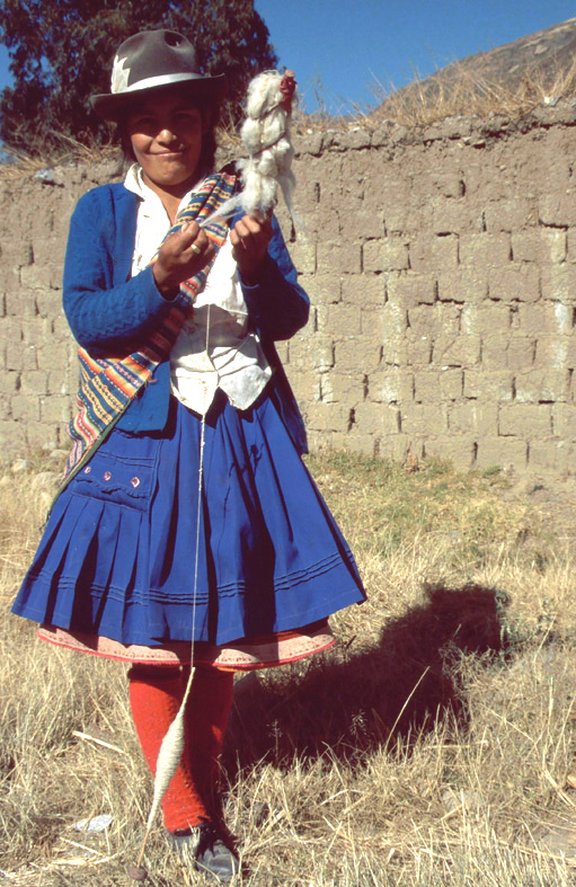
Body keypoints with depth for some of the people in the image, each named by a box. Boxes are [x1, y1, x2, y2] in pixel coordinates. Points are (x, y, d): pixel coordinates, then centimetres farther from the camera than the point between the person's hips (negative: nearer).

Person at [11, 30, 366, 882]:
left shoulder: (241, 203, 8)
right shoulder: (102, 211, 3)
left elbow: (290, 319, 2)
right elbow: (85, 319, -8)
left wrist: (257, 264, -17)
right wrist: (163, 276, -23)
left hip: (239, 436, 2)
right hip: (143, 437, -2)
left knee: (222, 621, 9)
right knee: (147, 623, 1)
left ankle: (202, 784, 31)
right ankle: (185, 814, 18)